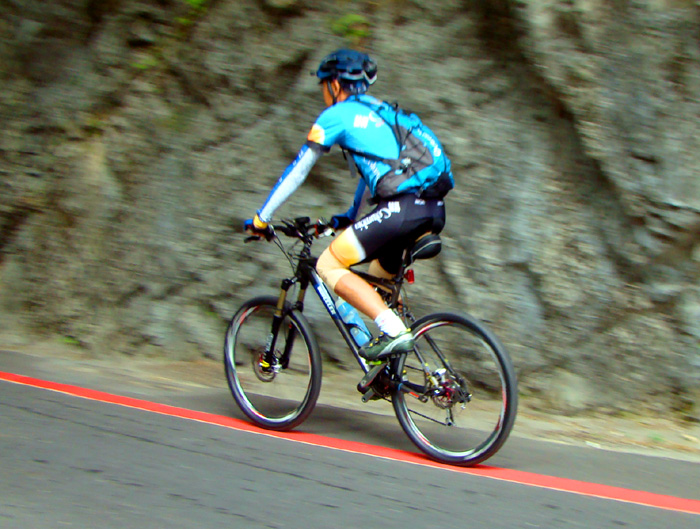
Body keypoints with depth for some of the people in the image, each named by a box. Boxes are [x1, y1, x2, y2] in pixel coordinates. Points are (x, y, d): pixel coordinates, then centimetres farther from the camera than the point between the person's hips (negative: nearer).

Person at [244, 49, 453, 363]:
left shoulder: (336, 115, 7)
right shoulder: (382, 113, 30)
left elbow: (297, 171, 11)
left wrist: (261, 218, 20)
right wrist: (350, 216, 55)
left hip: (401, 208, -8)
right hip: (435, 210, 8)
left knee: (329, 266, 3)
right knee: (380, 279, 26)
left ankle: (394, 331, -11)